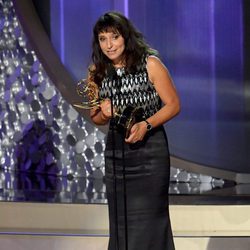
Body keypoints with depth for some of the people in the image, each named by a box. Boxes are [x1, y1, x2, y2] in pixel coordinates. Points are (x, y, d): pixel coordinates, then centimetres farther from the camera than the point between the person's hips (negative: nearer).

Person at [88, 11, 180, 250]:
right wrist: (104, 114, -10)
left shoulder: (150, 64, -9)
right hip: (116, 150, 4)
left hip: (149, 148, -4)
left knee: (148, 219, -4)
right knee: (120, 219, 8)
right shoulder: (97, 72, 4)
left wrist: (145, 125, -20)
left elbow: (173, 105, -6)